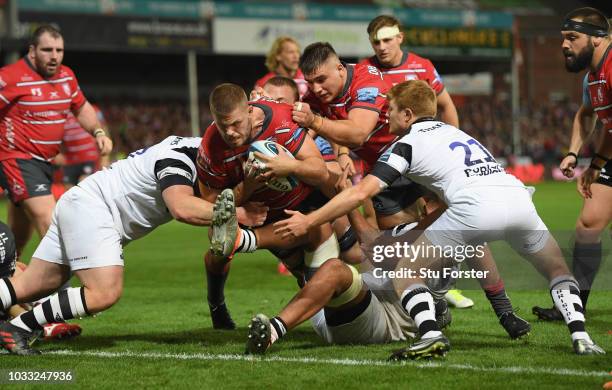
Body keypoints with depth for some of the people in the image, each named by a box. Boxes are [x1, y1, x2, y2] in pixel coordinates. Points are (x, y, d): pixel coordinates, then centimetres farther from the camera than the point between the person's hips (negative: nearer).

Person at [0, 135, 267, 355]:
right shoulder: (179, 156, -20)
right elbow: (182, 208, -36)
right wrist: (237, 214, -32)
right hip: (89, 208, -10)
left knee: (30, 287, 12)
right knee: (104, 293, -20)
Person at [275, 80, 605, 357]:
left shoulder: (409, 143, 13)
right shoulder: (452, 131, 34)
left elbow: (360, 192, 5)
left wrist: (308, 221, 10)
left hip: (475, 206, -6)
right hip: (518, 196, 6)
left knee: (406, 273, 9)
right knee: (558, 270, 28)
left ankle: (431, 335, -13)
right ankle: (580, 338, 8)